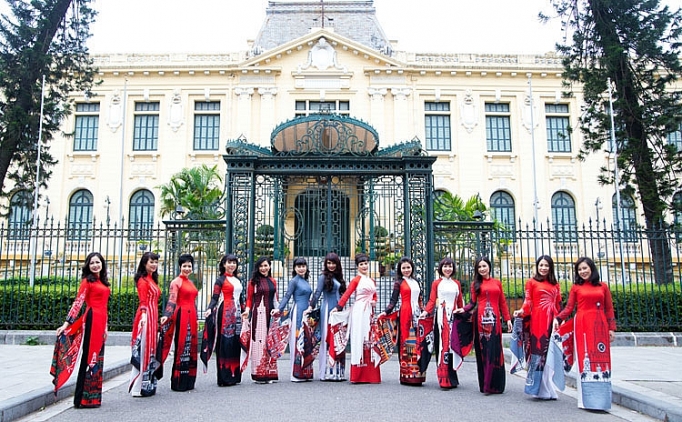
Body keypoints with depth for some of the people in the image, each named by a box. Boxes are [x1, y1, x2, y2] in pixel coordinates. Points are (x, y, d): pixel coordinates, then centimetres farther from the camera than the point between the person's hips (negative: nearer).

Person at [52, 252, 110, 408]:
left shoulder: (103, 282, 17)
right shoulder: (87, 281, -3)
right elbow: (78, 302, -12)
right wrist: (67, 322, -20)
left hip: (100, 321, 7)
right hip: (92, 320, -7)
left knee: (97, 358, 11)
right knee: (89, 358, -4)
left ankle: (92, 396, 20)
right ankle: (83, 398, 3)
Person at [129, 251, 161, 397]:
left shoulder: (152, 279, 17)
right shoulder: (143, 280, -9)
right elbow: (143, 301, -17)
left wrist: (156, 319, 16)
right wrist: (144, 315, -30)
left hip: (153, 316, 10)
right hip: (146, 316, -10)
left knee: (150, 349, 14)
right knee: (144, 350, -5)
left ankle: (147, 385, 22)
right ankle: (139, 387, 2)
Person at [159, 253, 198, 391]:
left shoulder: (191, 282, 17)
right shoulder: (176, 282, -5)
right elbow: (172, 301, -16)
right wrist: (166, 316, -30)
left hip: (192, 316, 8)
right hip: (182, 316, -8)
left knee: (191, 347, 9)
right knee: (182, 347, -4)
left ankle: (188, 381, 17)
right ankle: (178, 382, 4)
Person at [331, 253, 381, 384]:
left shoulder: (372, 281, 17)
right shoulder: (356, 279, -2)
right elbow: (347, 294, -11)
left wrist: (374, 302, 3)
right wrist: (337, 307, -20)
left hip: (370, 312, 6)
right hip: (359, 311, -6)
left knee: (369, 339, 6)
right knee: (359, 339, -4)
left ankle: (370, 375, 12)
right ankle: (358, 376, 1)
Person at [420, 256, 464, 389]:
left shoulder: (457, 283, 15)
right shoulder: (436, 283, 6)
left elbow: (460, 302, 16)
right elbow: (432, 300, -1)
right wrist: (426, 311, -16)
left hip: (454, 317, 3)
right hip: (441, 317, -3)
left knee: (453, 345, 3)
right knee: (442, 345, -6)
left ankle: (452, 378, 13)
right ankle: (444, 379, -4)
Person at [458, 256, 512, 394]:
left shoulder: (497, 282, 14)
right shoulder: (476, 284, 10)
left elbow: (502, 303, 13)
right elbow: (472, 303, 4)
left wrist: (508, 319, 8)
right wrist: (463, 309, -14)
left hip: (494, 319, 1)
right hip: (481, 319, -1)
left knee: (495, 350, -1)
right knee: (483, 350, 1)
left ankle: (494, 384, 6)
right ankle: (485, 384, 7)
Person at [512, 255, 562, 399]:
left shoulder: (555, 284, 16)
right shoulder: (531, 282, 5)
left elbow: (558, 304, 18)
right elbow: (528, 302, -1)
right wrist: (521, 311, -18)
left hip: (552, 321, 4)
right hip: (538, 320, -4)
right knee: (539, 352, -5)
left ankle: (548, 389, 13)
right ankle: (544, 390, -1)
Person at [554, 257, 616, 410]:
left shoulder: (603, 286, 11)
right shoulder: (576, 287, 7)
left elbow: (609, 309, 10)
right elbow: (569, 307, 3)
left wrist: (612, 328, 4)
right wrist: (558, 318, -12)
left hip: (600, 326, 2)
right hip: (583, 325, -2)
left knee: (601, 360, -1)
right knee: (586, 359, -4)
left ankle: (600, 398, 5)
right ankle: (587, 398, -1)